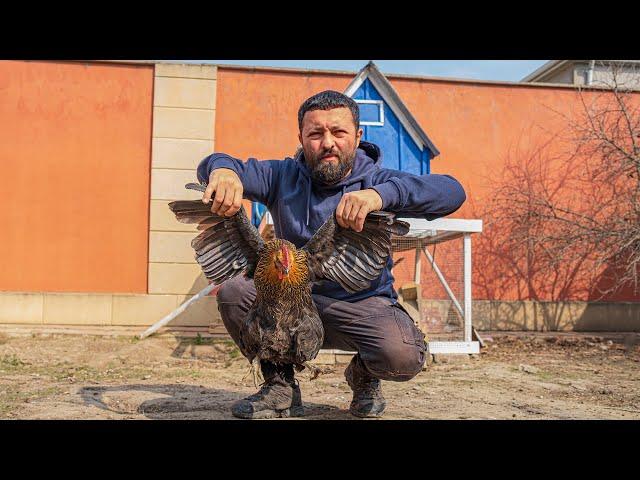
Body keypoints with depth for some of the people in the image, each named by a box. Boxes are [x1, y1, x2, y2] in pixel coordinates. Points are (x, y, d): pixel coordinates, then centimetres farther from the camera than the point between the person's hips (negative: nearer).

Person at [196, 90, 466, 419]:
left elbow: (452, 192, -24)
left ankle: (364, 375, 9)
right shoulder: (283, 177, 0)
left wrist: (381, 194, -43)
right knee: (233, 293, -22)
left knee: (404, 356, -31)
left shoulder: (377, 181, -8)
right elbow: (212, 166, -7)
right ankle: (280, 385, 2)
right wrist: (223, 170, -35)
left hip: (363, 304, -2)